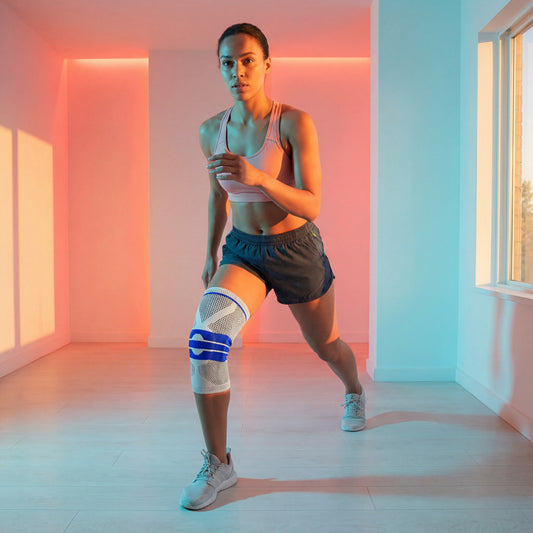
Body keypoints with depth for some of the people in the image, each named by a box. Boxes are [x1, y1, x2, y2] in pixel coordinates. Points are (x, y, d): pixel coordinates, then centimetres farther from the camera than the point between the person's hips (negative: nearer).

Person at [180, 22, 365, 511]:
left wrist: (260, 177, -38)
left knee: (325, 344, 20)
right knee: (206, 333, -26)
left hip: (297, 250, -2)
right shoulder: (211, 131, -3)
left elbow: (311, 206, -22)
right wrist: (211, 253, 19)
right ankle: (218, 464, -11)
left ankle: (355, 393, 58)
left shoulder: (295, 123, -16)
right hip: (243, 251, 2)